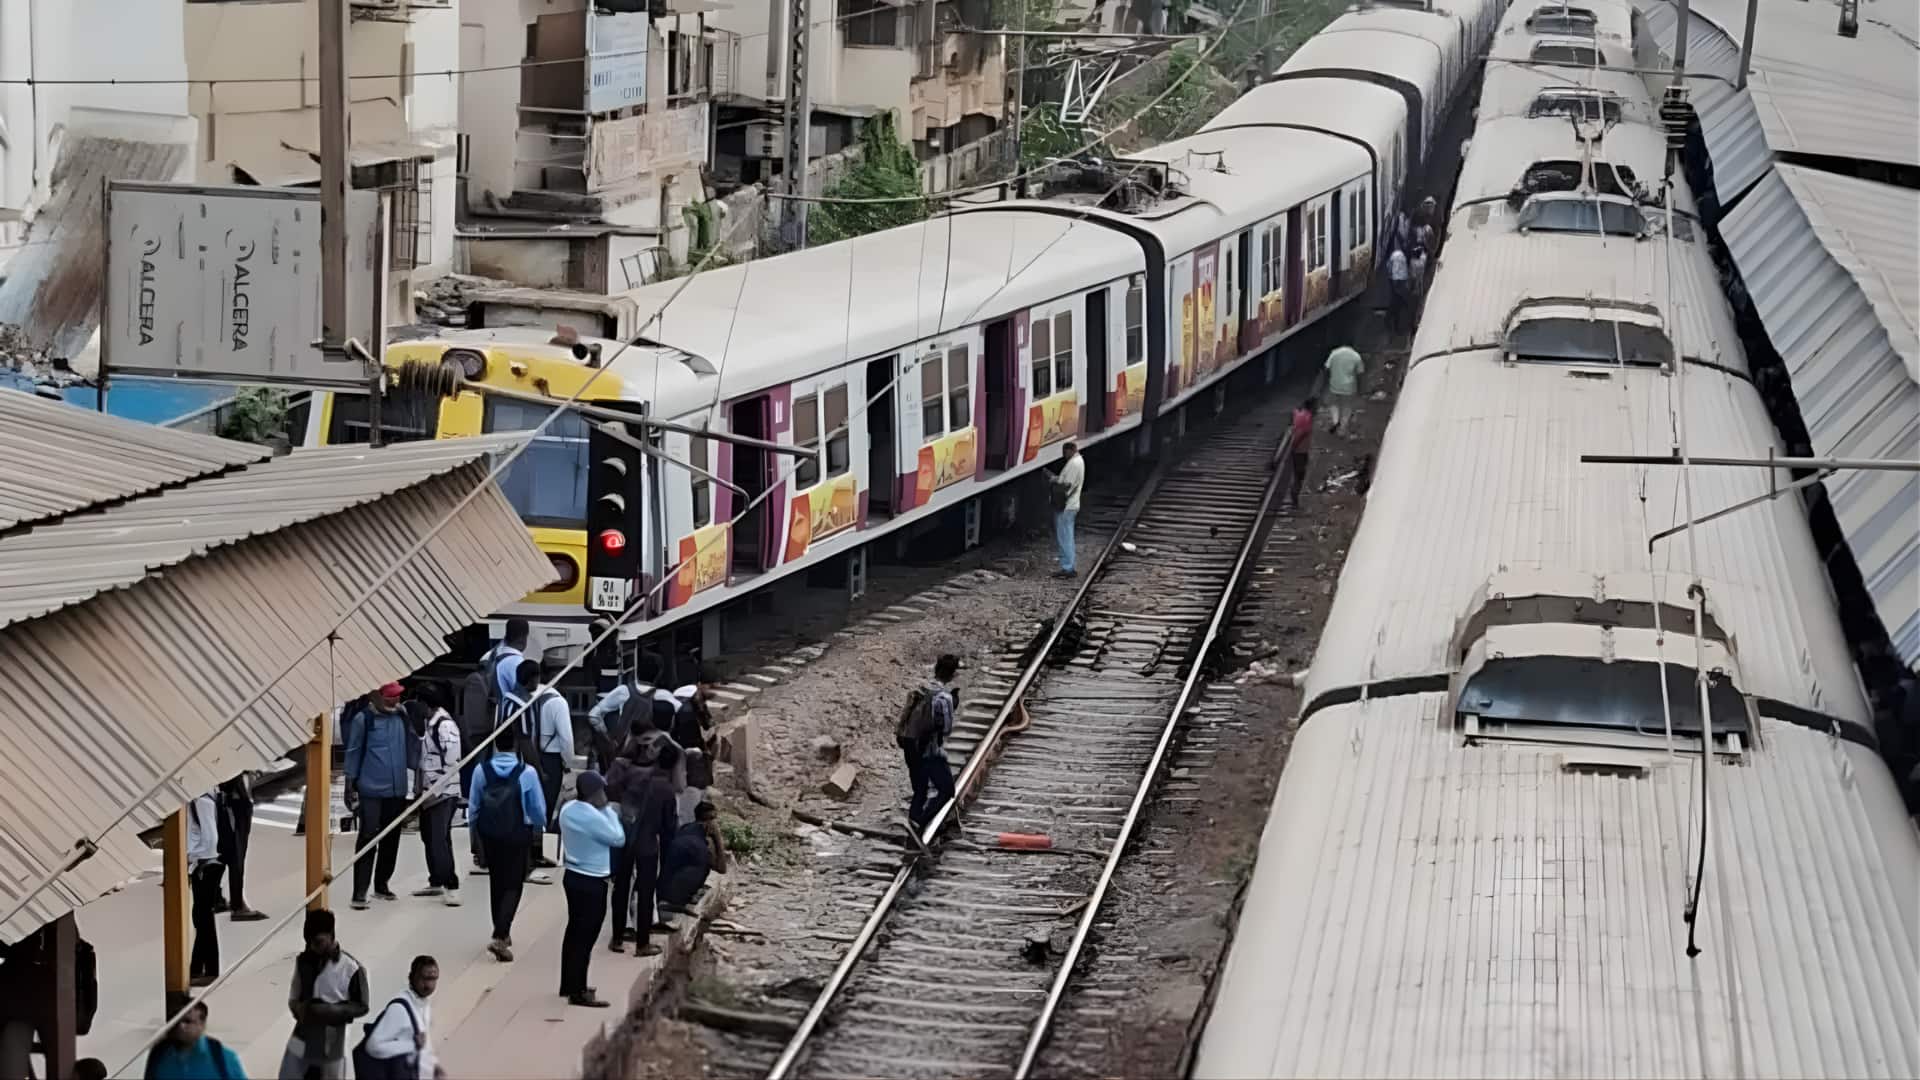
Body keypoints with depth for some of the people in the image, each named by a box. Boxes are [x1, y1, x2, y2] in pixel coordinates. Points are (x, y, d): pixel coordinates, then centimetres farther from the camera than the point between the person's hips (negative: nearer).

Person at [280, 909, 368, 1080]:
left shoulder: (351, 968, -14)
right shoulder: (303, 961, 1)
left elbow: (361, 1006, -8)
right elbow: (294, 997, 11)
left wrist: (331, 1011, -23)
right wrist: (298, 1008, -12)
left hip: (331, 1047, -4)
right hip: (301, 1043, 4)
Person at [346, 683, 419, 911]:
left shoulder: (402, 718, 5)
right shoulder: (365, 719, -7)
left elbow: (412, 745, 13)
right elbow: (354, 751, -3)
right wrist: (351, 784, -2)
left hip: (397, 790, 5)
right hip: (371, 790, -5)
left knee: (391, 839, 13)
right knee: (367, 838, -8)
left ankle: (382, 884, 28)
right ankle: (360, 892, -9)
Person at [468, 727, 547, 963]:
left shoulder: (481, 771, -10)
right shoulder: (527, 773, -16)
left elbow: (473, 806, -1)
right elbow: (538, 807, -6)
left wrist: (474, 829, 16)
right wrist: (538, 828, 14)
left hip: (489, 834, 3)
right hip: (518, 835, -3)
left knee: (496, 881, 20)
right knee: (513, 885, 3)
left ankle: (502, 933, 31)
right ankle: (500, 936, -13)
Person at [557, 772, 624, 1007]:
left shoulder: (567, 809, 3)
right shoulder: (593, 817, -24)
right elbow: (619, 839, -14)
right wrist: (610, 812, -7)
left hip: (573, 876, 9)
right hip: (592, 882, -9)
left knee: (574, 931, 19)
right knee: (586, 937, -2)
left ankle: (569, 984, 28)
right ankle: (578, 993, 2)